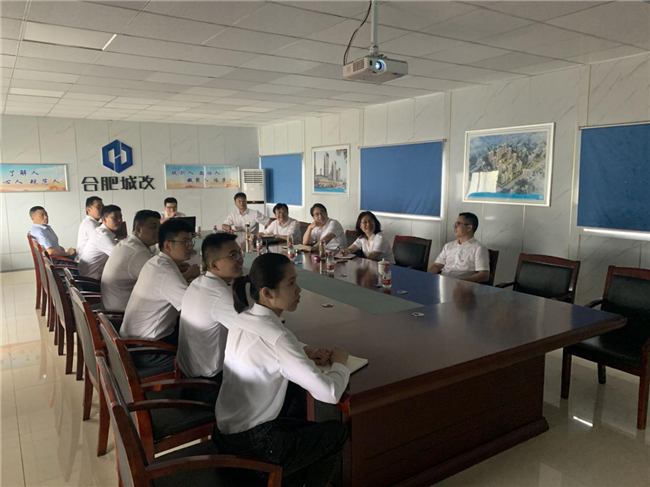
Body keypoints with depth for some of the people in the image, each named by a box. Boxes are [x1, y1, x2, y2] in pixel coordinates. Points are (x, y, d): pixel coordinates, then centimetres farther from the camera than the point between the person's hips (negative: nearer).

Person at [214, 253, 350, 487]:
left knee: (312, 431, 26)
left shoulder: (243, 319, -2)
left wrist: (307, 353, 6)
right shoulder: (277, 337, -27)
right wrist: (339, 362, -6)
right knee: (337, 432, 12)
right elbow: (330, 393, -26)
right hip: (251, 445, -8)